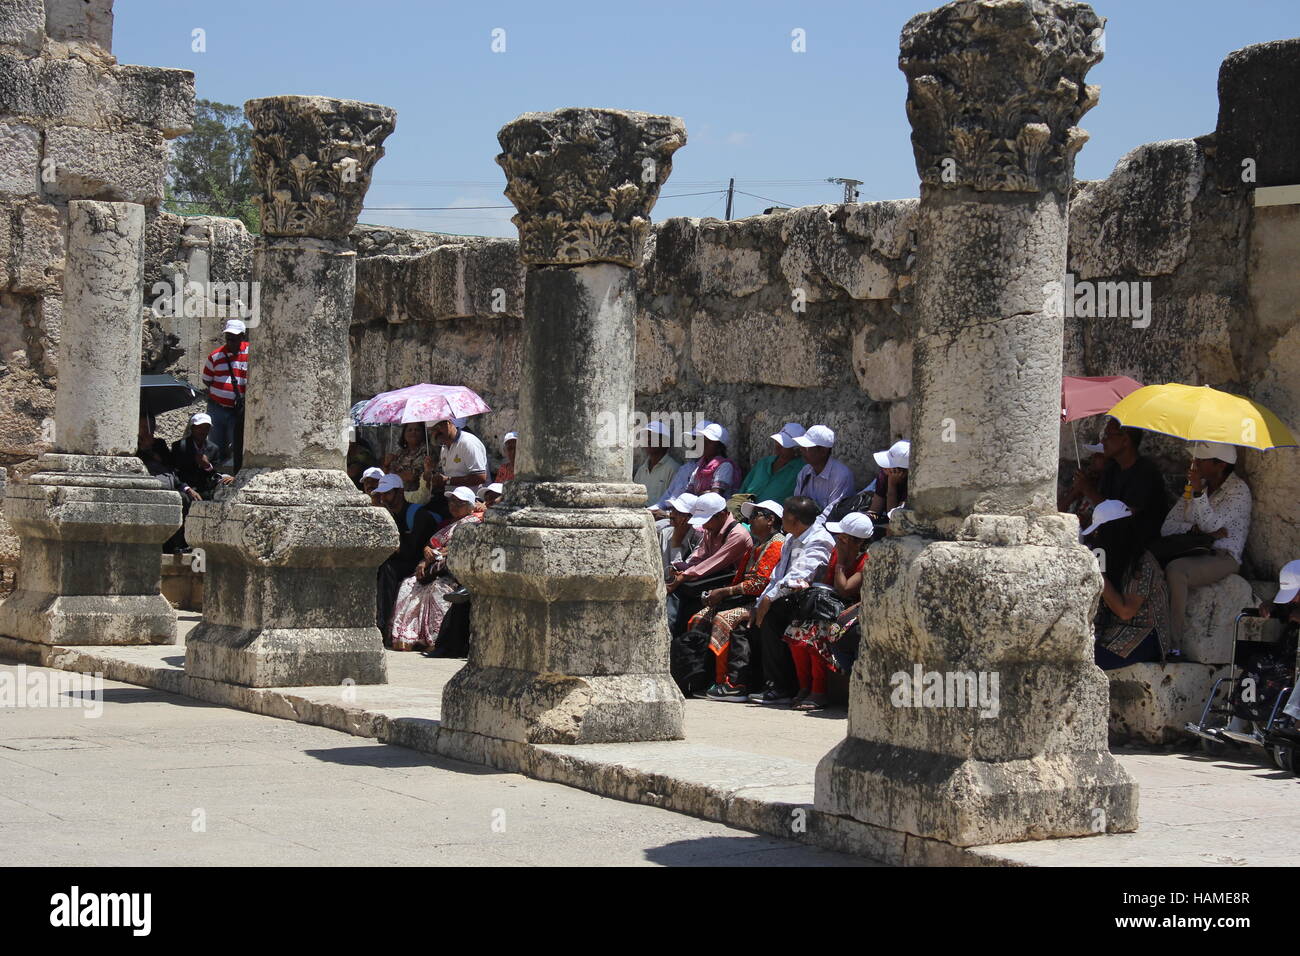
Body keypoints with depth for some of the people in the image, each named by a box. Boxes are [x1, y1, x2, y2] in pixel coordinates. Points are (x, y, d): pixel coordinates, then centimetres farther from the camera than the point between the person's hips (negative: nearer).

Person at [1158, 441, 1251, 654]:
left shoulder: (1238, 490, -2)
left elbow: (1211, 524, -15)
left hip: (1223, 558, -6)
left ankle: (1173, 644, -36)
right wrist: (1196, 529, -7)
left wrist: (1198, 492, -25)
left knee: (1175, 570, -36)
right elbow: (1166, 528, 10)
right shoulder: (1193, 486, 18)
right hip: (1194, 554, 6)